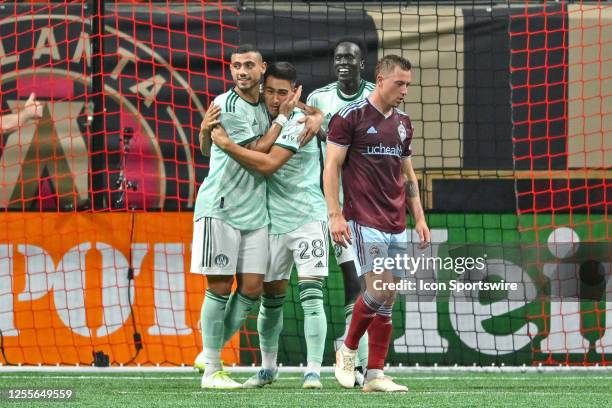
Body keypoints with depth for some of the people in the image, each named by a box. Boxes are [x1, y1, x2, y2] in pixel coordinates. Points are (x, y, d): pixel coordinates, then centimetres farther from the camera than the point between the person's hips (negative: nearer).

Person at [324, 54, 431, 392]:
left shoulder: (402, 122, 15)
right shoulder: (351, 116, -6)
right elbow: (331, 166, -7)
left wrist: (419, 217, 15)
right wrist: (335, 215, -14)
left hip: (396, 225, 7)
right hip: (364, 221, -7)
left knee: (388, 300, 3)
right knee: (378, 290, -16)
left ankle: (375, 374, 5)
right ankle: (347, 350, 6)